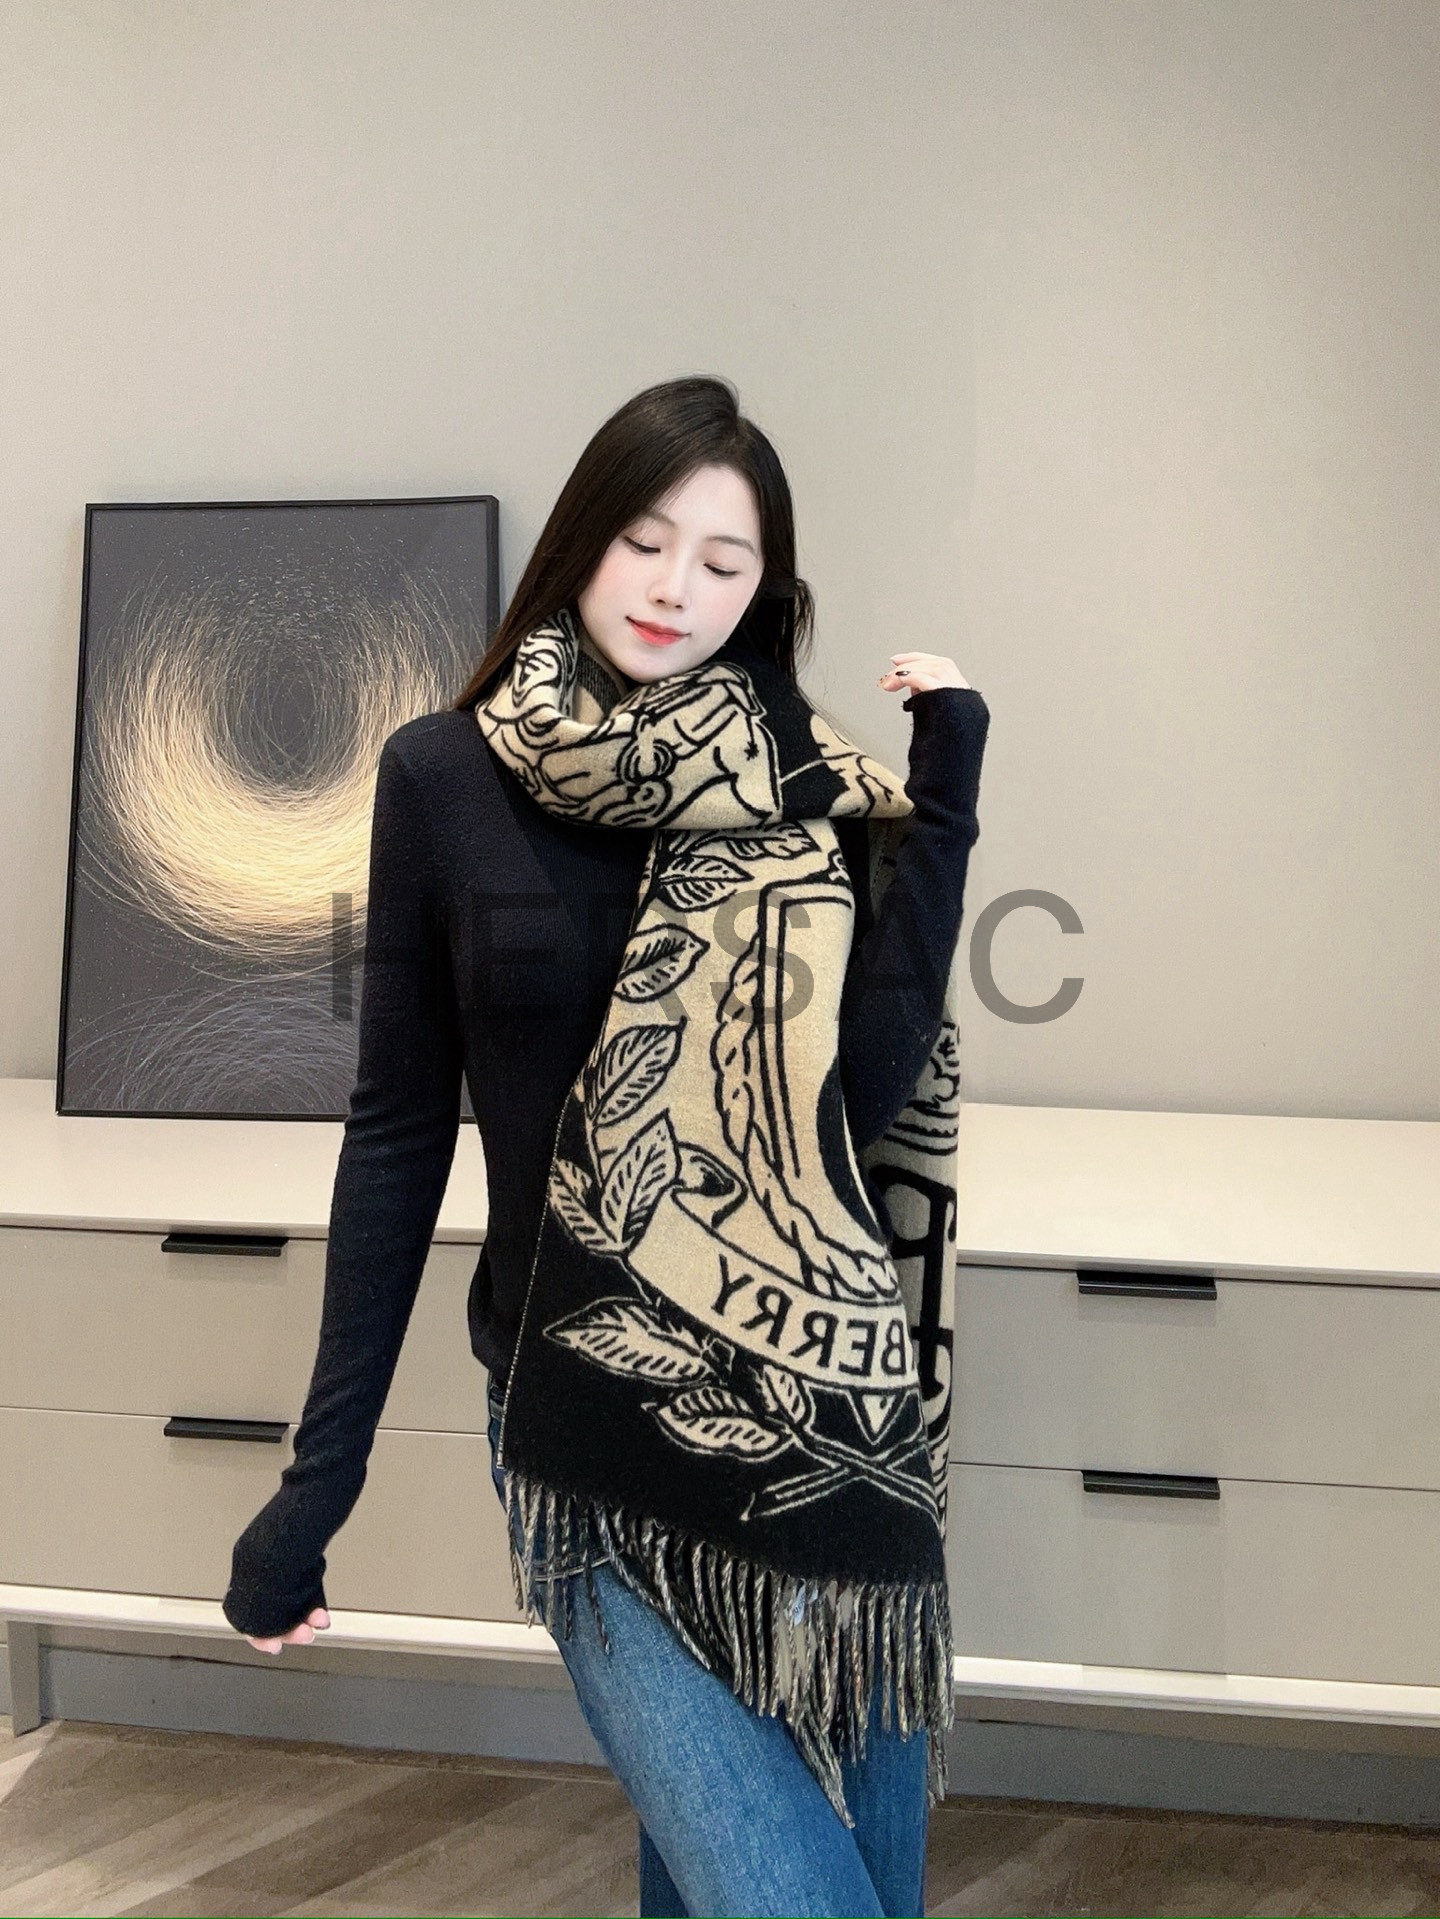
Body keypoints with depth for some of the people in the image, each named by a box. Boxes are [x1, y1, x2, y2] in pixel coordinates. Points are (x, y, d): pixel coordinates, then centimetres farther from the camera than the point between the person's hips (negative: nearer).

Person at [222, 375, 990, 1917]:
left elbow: (867, 1087, -9)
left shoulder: (810, 786, 2)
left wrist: (944, 797, -9)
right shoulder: (445, 776, 0)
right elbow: (398, 1133, 1)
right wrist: (319, 1472, 3)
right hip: (589, 1427, -2)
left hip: (825, 1404, 2)